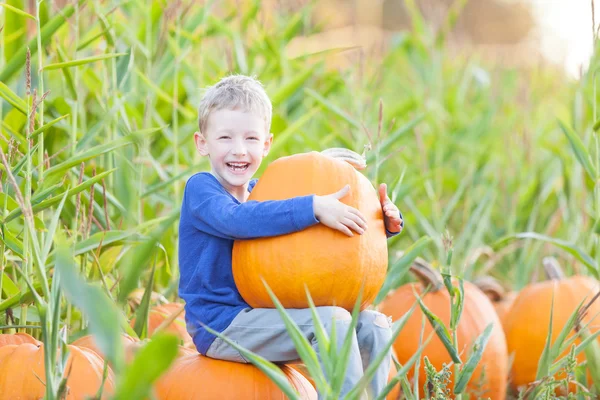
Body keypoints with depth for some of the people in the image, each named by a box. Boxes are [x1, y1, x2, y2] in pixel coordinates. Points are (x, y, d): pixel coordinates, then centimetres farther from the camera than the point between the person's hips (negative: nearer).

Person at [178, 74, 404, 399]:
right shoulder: (199, 189, -8)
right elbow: (237, 219, -31)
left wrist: (384, 223, -3)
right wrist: (313, 208, -38)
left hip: (260, 318, 8)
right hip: (220, 325, -8)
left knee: (372, 324, -2)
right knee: (332, 318, -24)